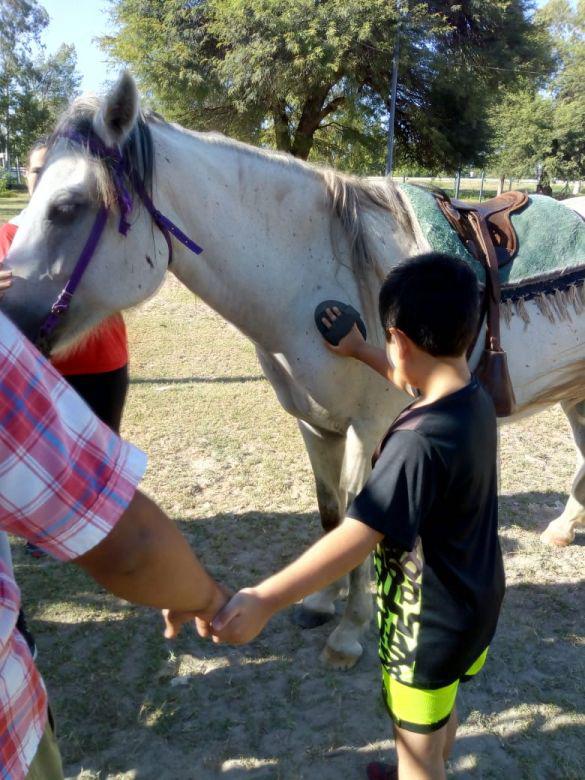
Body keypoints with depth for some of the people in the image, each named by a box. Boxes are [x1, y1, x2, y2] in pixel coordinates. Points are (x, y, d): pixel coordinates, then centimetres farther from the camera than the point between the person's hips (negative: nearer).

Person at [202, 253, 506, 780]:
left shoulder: (419, 440, -35)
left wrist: (264, 600, -45)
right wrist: (358, 350, 19)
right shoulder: (475, 398, -7)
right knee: (442, 707, 34)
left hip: (430, 620, -9)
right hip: (478, 599, 9)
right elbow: (412, 377, 15)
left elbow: (358, 538, -42)